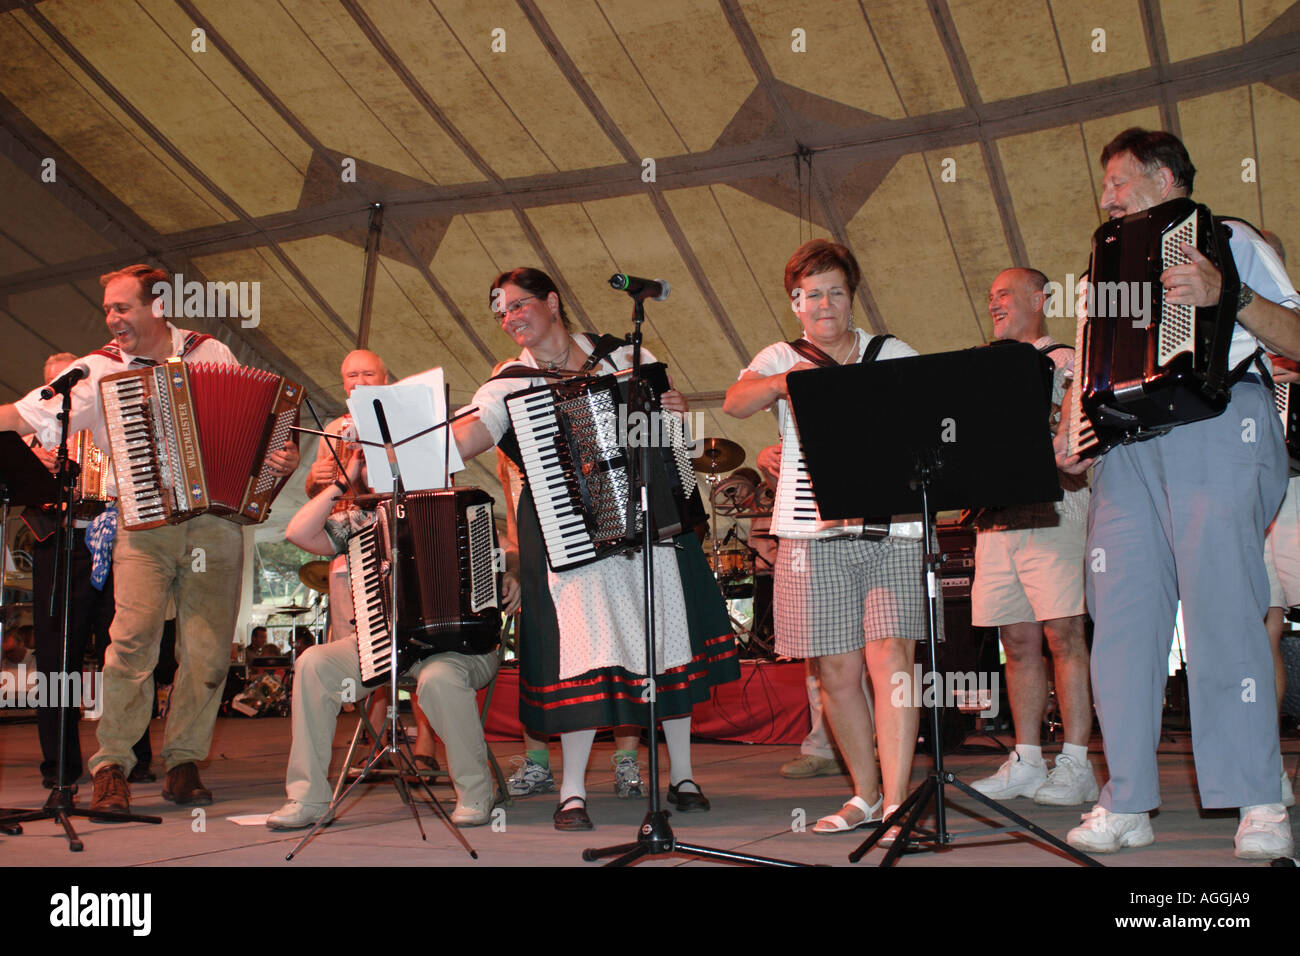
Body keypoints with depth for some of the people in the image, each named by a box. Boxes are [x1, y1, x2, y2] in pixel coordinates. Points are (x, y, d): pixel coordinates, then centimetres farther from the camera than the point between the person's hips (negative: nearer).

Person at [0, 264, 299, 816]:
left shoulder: (211, 354, 8)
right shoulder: (100, 371, 5)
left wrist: (283, 458, -2)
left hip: (214, 524, 1)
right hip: (143, 526, -1)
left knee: (209, 650, -1)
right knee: (132, 638, -16)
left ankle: (183, 763, 13)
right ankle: (112, 767, -4)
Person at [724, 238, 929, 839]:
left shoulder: (894, 356, 13)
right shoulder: (781, 360, 12)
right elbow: (735, 402, -6)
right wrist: (781, 383, -25)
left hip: (892, 528, -1)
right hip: (816, 535, 1)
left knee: (891, 659, -13)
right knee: (837, 672, 3)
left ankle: (895, 803, -9)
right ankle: (865, 795, 20)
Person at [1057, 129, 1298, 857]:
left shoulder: (1231, 240, 12)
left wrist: (1228, 295, -17)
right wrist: (1073, 436, 9)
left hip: (1218, 429, -5)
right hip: (1126, 443, 5)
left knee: (1221, 602, -14)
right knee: (1121, 613, -3)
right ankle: (1127, 804, 1)